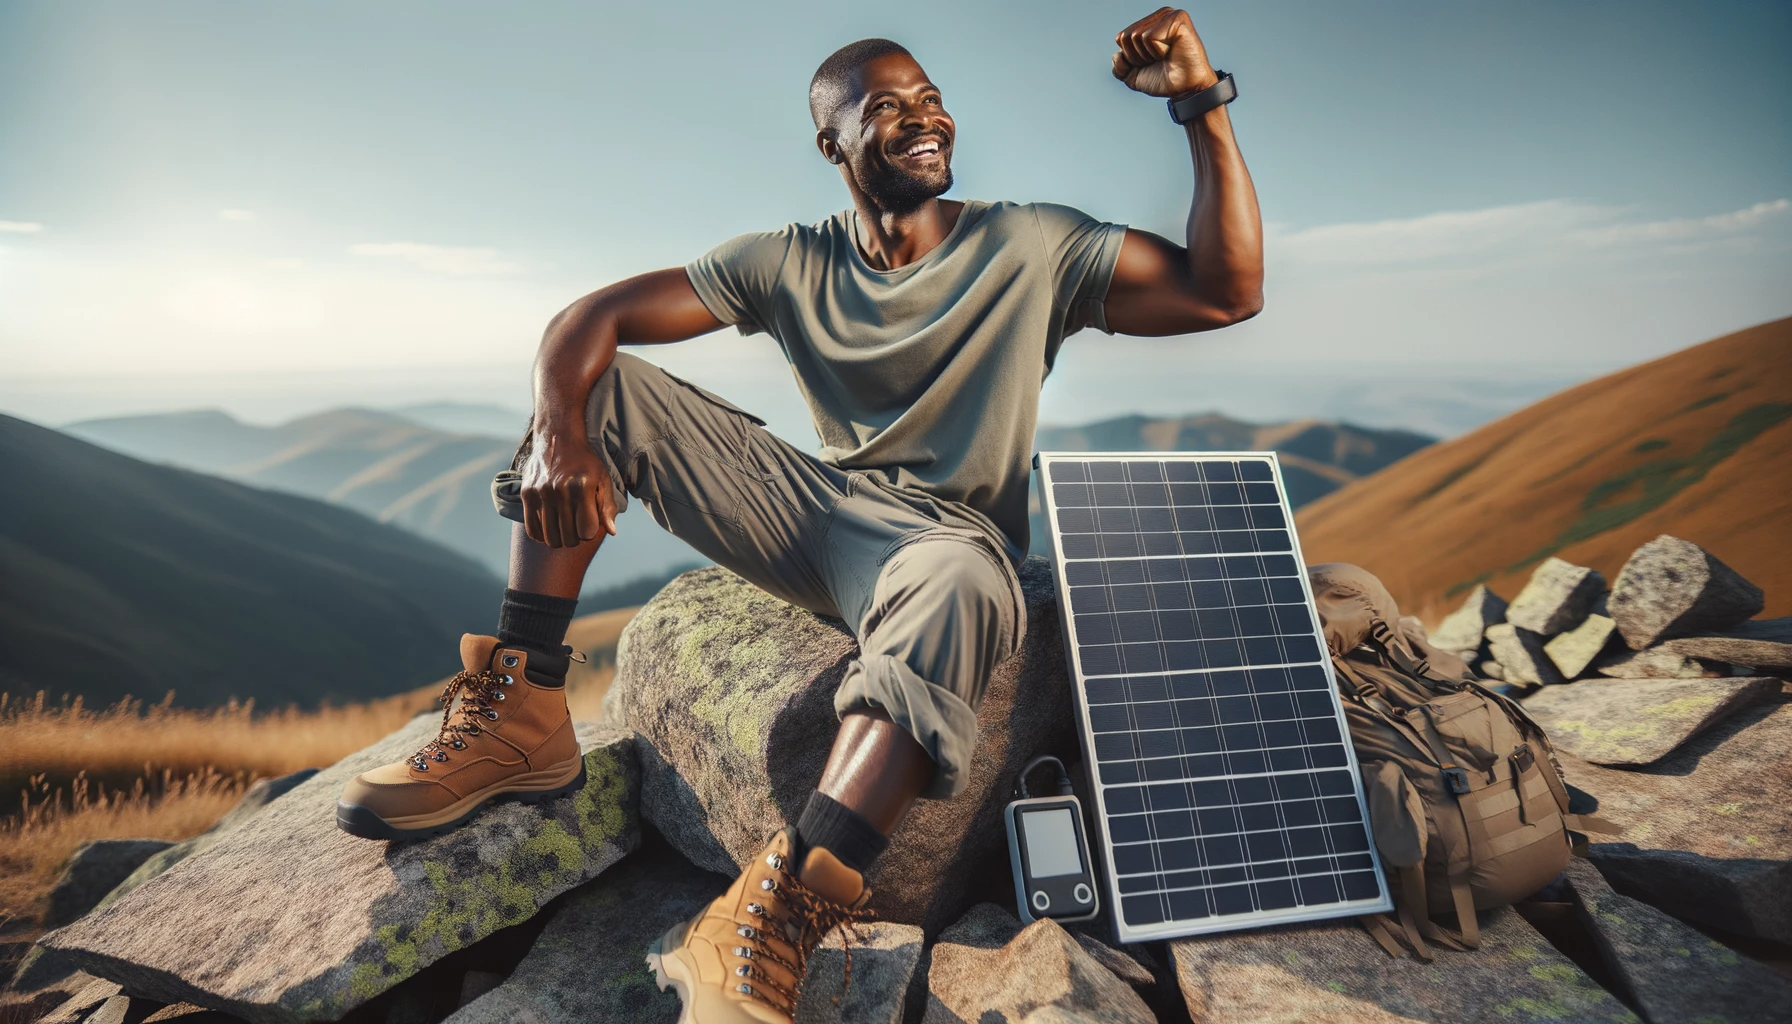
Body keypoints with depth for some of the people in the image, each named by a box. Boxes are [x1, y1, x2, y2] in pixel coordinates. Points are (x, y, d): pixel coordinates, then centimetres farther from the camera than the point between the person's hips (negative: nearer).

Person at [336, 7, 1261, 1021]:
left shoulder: (1031, 248, 1)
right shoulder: (791, 264, 6)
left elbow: (1226, 291, -7)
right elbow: (591, 317, 0)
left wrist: (1204, 101, -14)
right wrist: (558, 427, -22)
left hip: (946, 536, -3)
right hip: (814, 509, 4)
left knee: (955, 585, -41)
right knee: (605, 388, -8)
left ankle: (765, 934, -47)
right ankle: (525, 718, -14)